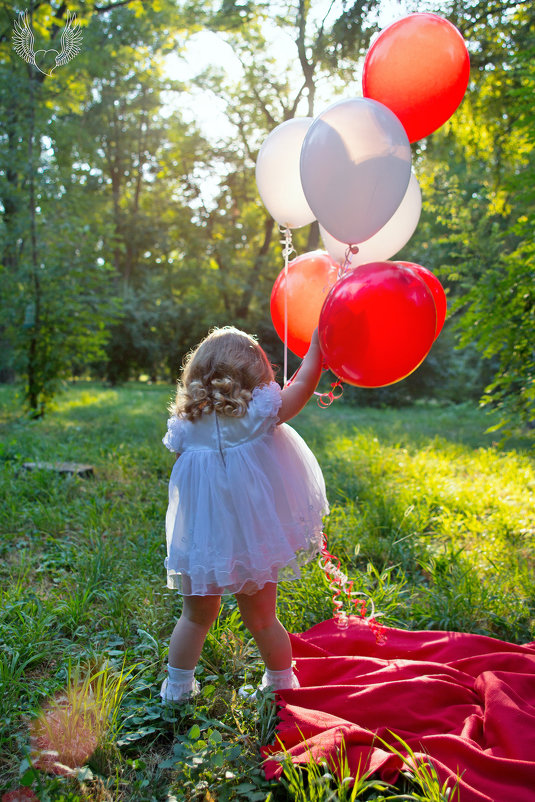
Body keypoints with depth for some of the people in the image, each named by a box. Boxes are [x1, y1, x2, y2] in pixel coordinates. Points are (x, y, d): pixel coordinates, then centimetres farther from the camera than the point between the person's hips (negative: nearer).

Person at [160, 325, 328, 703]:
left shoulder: (186, 424, -7)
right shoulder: (260, 414, -14)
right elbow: (305, 382, -2)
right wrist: (318, 342, 9)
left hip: (200, 542, 2)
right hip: (251, 540, -1)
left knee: (196, 616, 21)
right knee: (261, 620, 17)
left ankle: (177, 687, 34)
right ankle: (282, 683, 37)